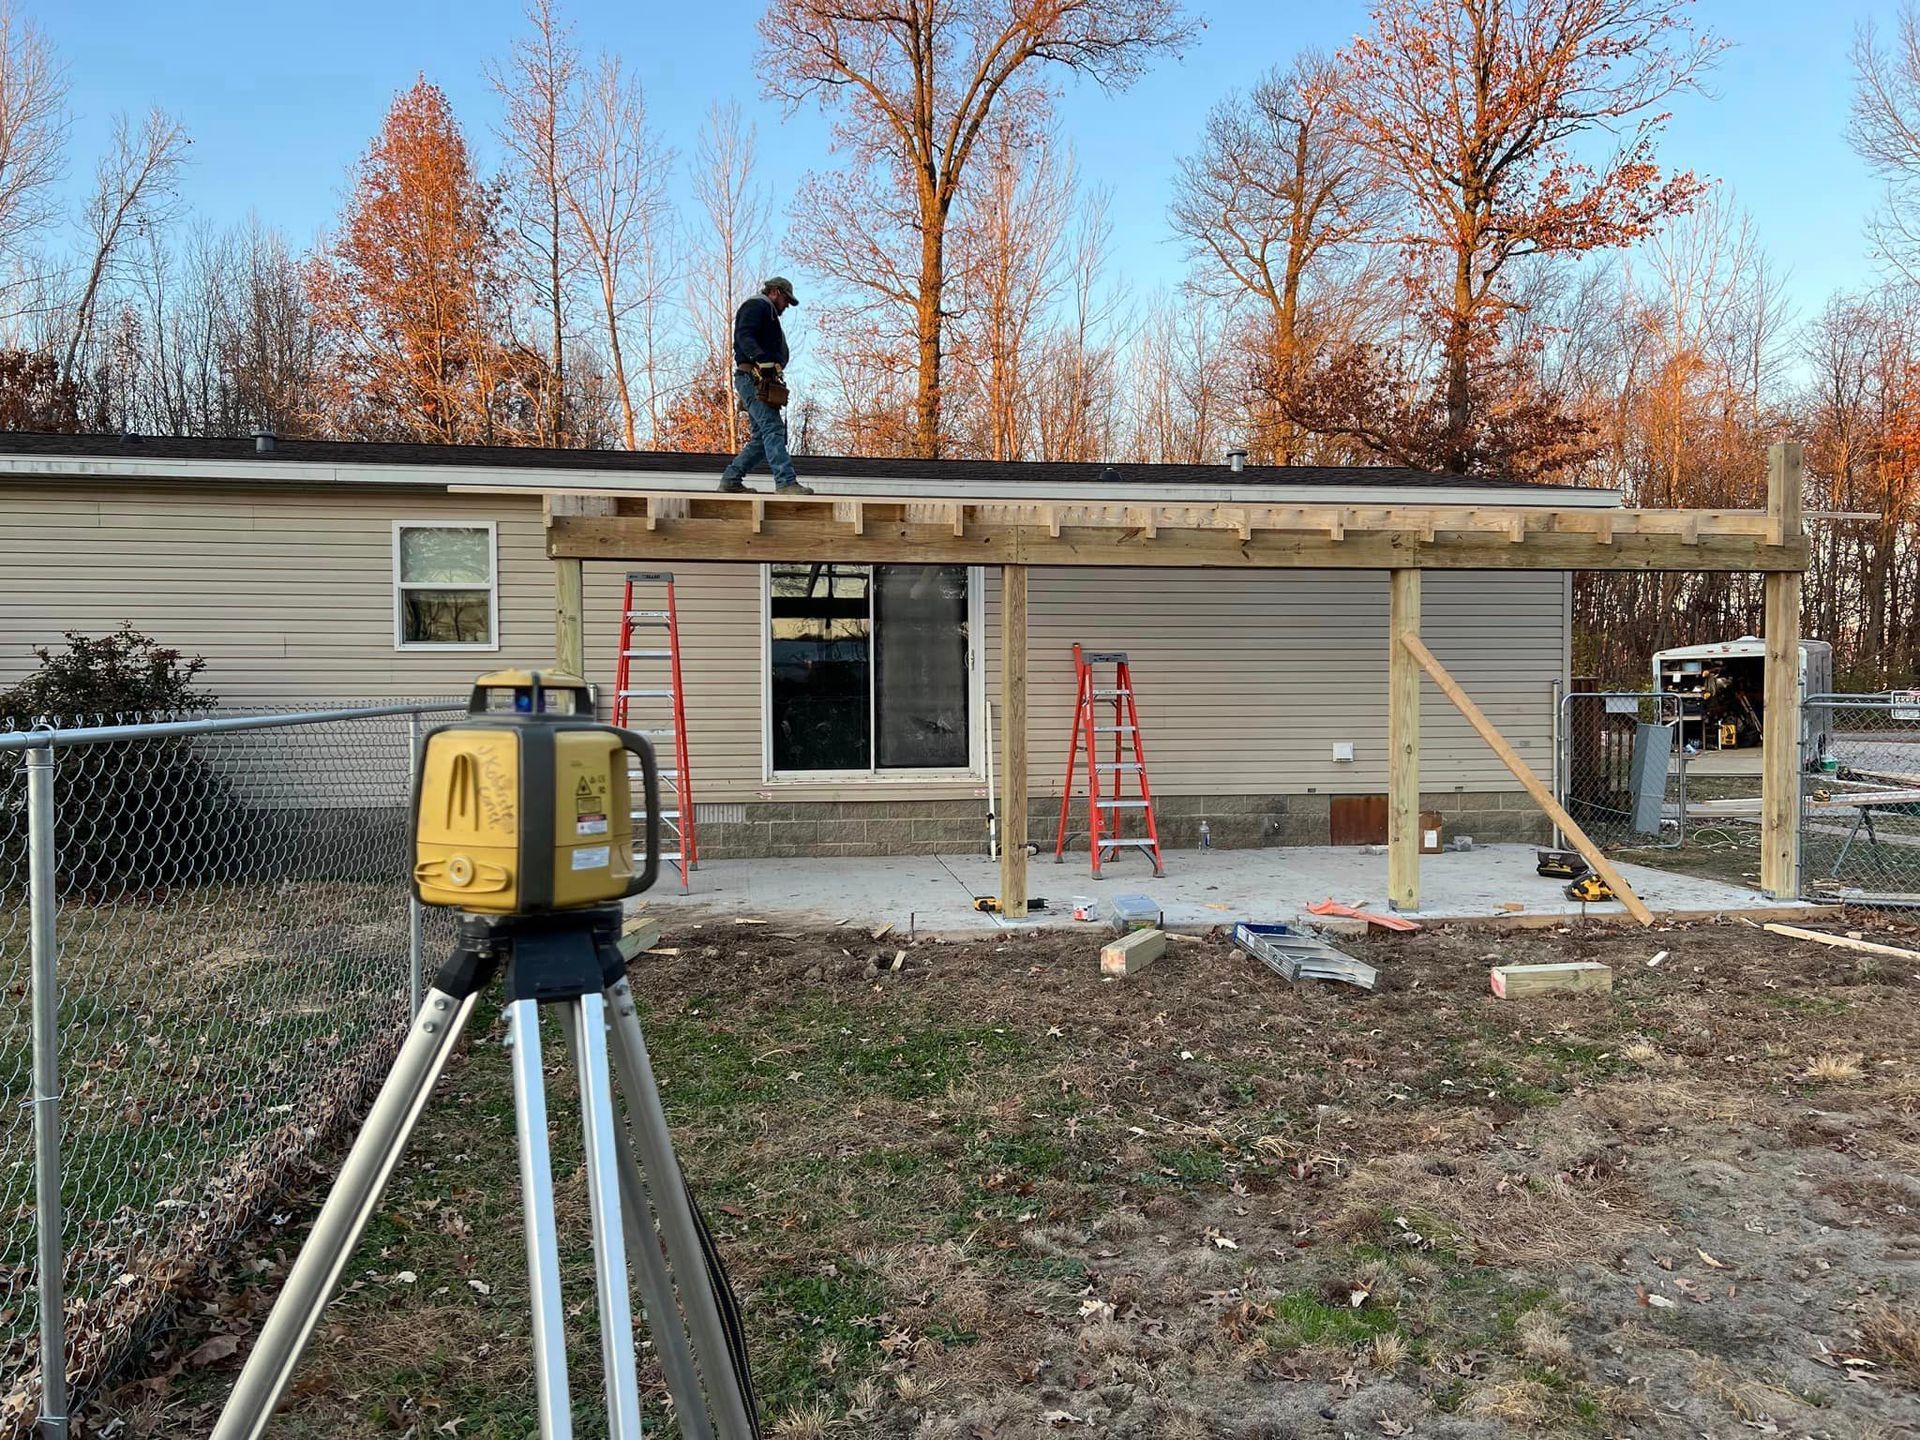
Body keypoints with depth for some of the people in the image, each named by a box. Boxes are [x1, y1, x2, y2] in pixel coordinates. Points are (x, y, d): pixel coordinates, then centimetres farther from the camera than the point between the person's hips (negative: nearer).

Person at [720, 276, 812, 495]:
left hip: (762, 382, 11)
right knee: (773, 429, -19)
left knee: (762, 436, 9)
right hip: (753, 378, -11)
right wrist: (763, 359, -31)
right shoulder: (757, 305, 0)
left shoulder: (767, 312, 32)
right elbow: (744, 337, -17)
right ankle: (786, 483, -28)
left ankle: (730, 480, 12)